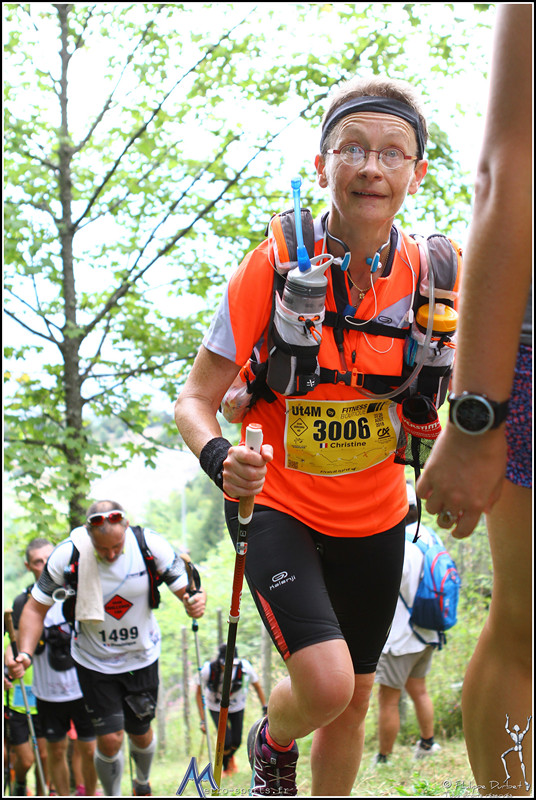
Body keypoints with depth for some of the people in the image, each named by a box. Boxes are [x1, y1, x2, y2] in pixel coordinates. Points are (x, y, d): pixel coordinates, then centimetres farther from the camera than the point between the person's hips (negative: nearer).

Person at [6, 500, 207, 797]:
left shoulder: (151, 546, -21)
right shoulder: (68, 555, -23)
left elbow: (186, 587, -14)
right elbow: (36, 607, -13)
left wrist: (195, 602, -39)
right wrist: (25, 654, -27)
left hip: (142, 657, 2)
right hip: (94, 661, -1)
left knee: (141, 733, 15)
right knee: (110, 740, -6)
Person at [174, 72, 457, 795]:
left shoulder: (428, 273, -8)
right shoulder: (277, 266, -18)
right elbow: (195, 398, -14)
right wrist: (219, 457, -35)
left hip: (375, 520, 4)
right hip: (281, 510, -4)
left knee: (354, 698, 12)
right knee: (325, 681, -21)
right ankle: (273, 741, 14)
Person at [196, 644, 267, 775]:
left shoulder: (244, 668, -29)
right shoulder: (207, 670, -31)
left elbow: (257, 686, -9)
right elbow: (199, 693, -16)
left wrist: (265, 708, -9)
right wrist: (202, 720, -18)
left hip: (237, 707, 2)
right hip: (217, 708, -2)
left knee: (236, 742, 4)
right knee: (226, 742, -13)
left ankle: (230, 757, 43)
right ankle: (226, 768, 21)